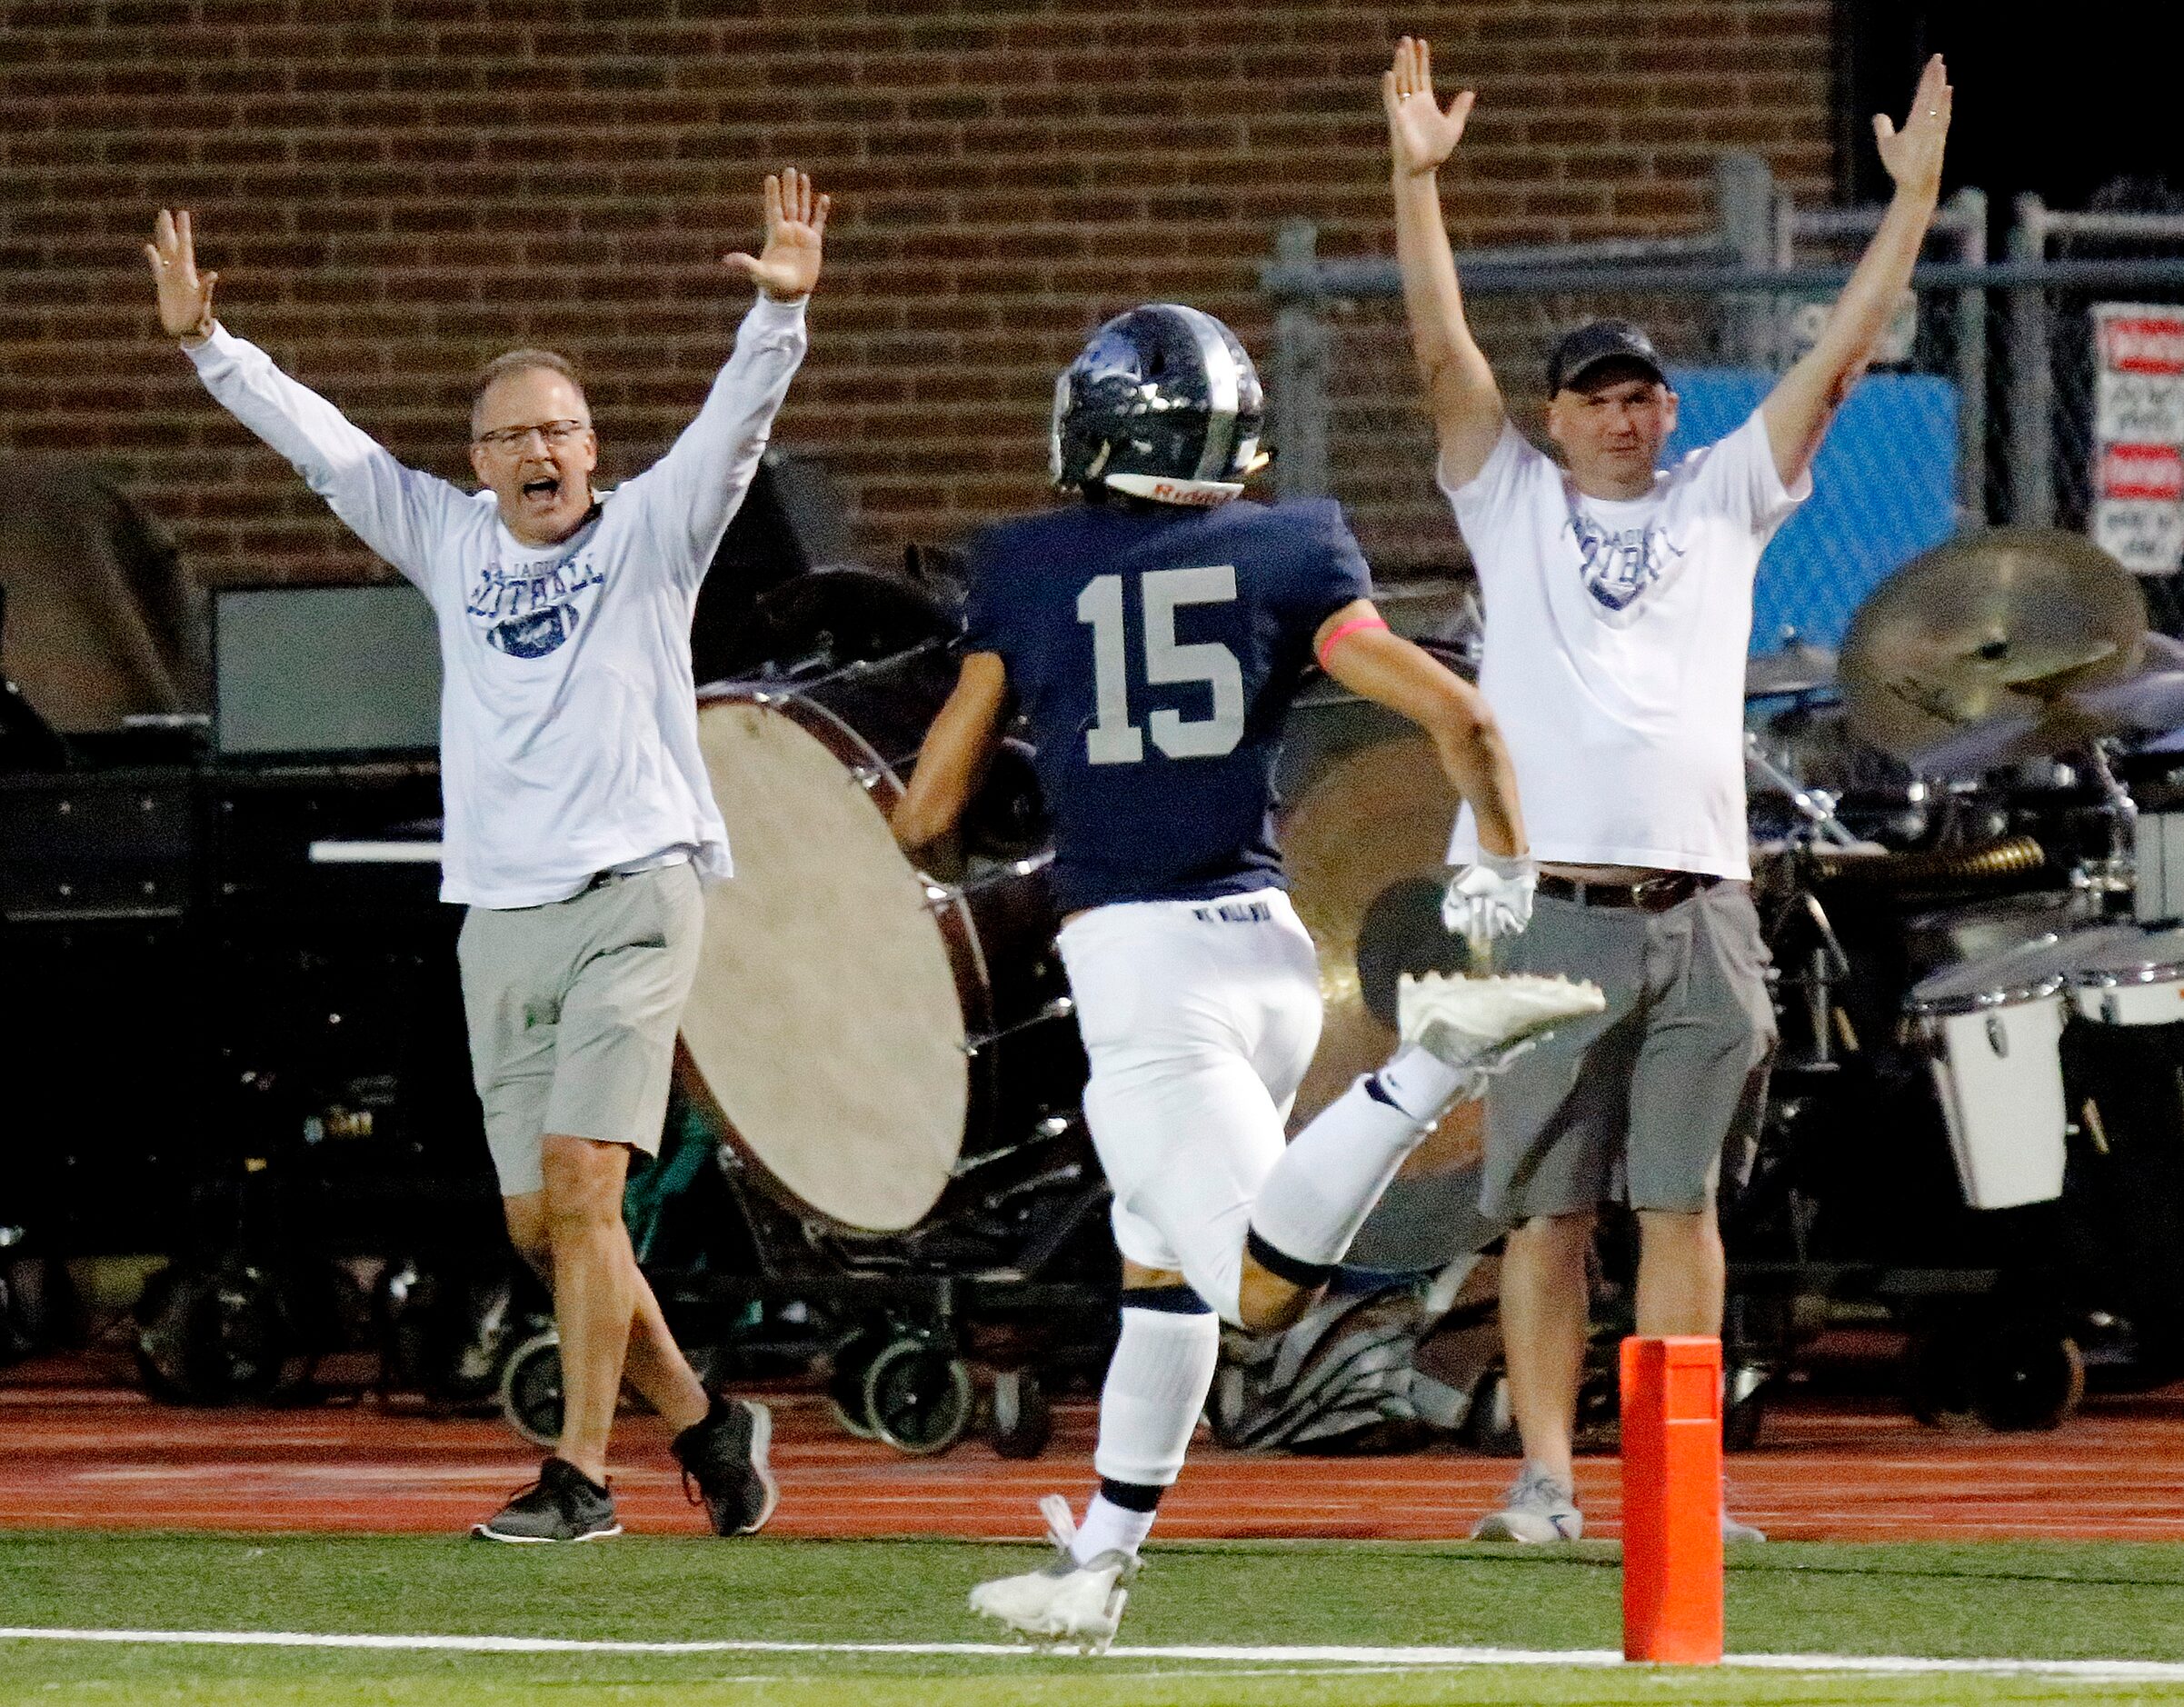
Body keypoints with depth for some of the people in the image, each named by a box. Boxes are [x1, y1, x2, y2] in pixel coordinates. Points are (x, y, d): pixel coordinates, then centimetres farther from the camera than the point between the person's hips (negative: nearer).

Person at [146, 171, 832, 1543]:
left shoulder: (651, 534, 4)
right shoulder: (450, 542, 13)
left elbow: (738, 419, -8)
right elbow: (318, 440, 15)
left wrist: (782, 311, -23)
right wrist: (207, 344, 11)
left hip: (634, 898, -5)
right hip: (503, 916, 5)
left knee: (580, 1182, -16)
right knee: (541, 1222, 4)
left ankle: (581, 1474, -12)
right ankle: (703, 1421, 21)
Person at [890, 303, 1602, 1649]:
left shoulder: (1027, 570, 4)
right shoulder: (1288, 554, 6)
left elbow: (930, 809, 7)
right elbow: (1455, 714, -3)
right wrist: (1509, 872, 10)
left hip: (1134, 958, -4)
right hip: (1264, 937, 4)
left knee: (1259, 1288, -18)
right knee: (1161, 1267, 20)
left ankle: (1432, 1065, -33)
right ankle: (1099, 1567, 23)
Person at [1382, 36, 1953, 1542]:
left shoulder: (1720, 506, 17)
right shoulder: (1513, 503, 12)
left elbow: (1838, 361, 14)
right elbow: (1445, 358, 2)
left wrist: (1914, 199, 9)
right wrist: (1417, 180, -8)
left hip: (1699, 902, 2)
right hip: (1551, 901, -2)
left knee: (1684, 1203, 2)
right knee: (1549, 1208, -1)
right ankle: (1546, 1477, 1)